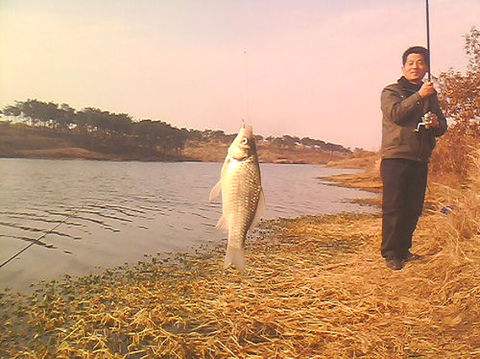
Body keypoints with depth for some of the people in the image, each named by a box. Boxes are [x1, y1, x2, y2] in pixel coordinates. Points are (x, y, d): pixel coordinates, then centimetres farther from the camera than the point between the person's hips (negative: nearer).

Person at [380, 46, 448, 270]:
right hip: (395, 157, -5)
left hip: (420, 161, 6)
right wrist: (419, 96, -15)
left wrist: (436, 123, -2)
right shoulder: (390, 91, 5)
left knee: (413, 209, 8)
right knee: (393, 208, -6)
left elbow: (443, 127, 20)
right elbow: (395, 114, -14)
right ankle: (390, 254, 1)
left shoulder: (431, 95, 20)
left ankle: (403, 250, 20)